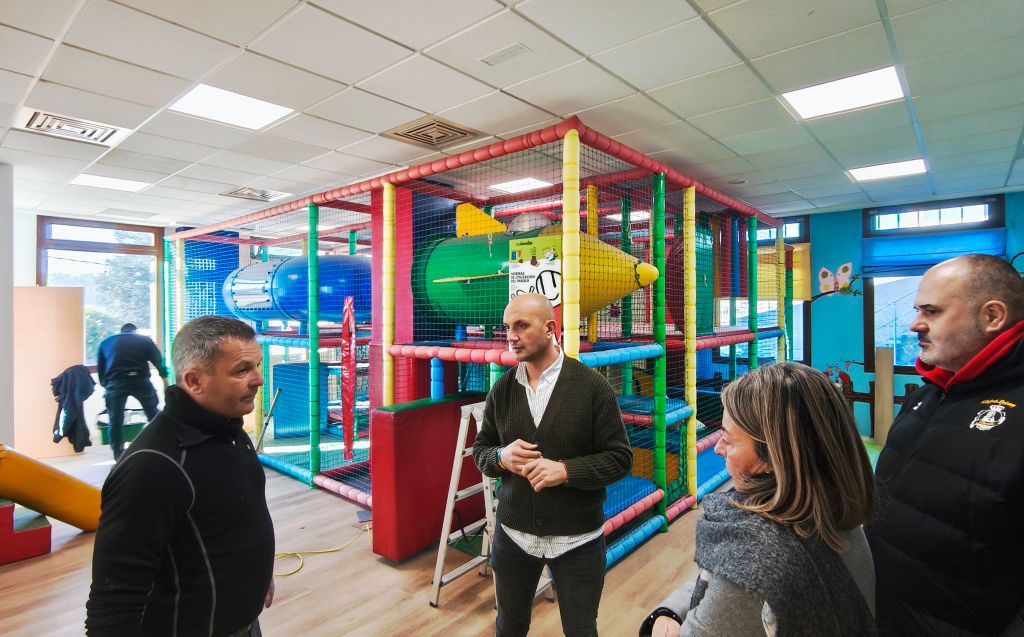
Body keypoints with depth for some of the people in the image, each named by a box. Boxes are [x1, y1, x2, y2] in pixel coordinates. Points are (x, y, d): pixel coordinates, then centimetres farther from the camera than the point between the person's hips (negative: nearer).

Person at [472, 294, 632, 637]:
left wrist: (565, 470, -24)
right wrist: (501, 456, -17)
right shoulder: (501, 390, -2)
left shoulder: (592, 385, -13)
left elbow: (620, 457, -10)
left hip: (578, 540, -3)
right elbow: (480, 451, 6)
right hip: (513, 534, 3)